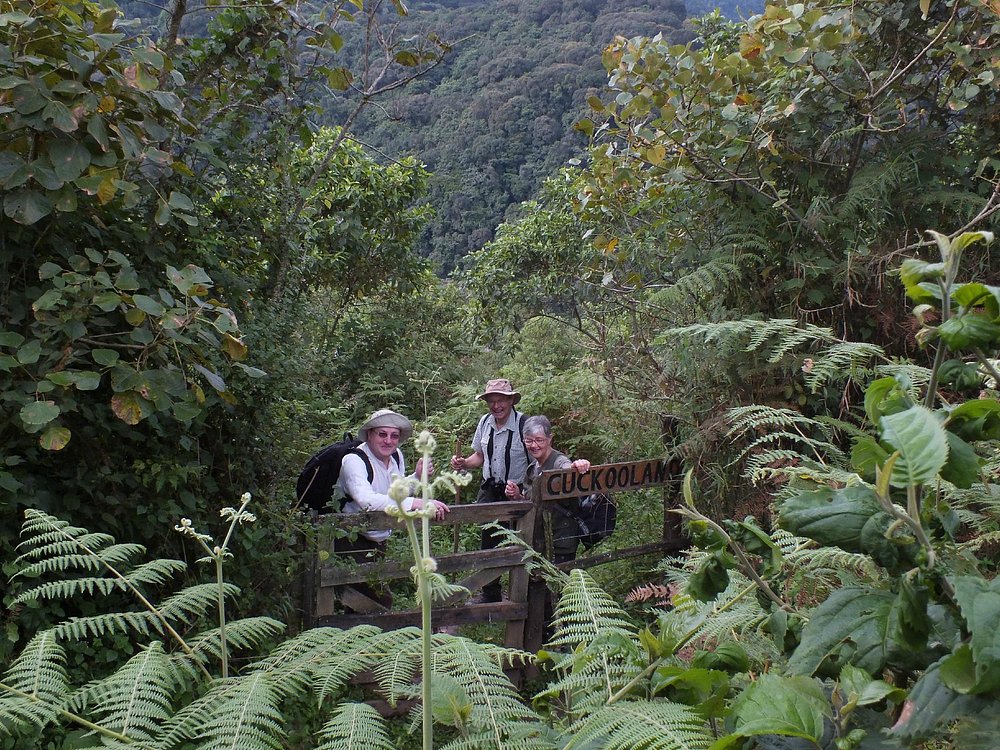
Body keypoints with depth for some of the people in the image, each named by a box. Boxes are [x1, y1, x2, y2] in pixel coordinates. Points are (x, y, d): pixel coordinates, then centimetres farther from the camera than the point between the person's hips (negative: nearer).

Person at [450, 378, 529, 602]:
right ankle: (490, 595, 32)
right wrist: (464, 464, -3)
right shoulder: (485, 422, 2)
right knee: (488, 544, 15)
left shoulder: (524, 424, -18)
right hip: (489, 491, 6)